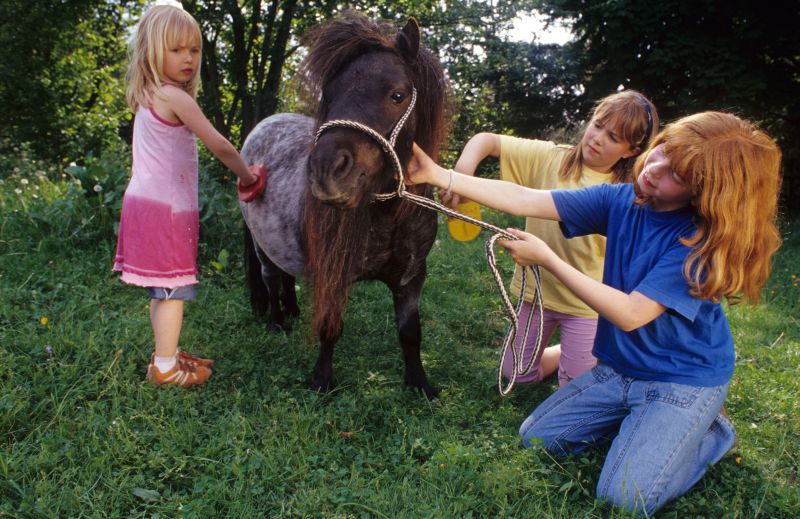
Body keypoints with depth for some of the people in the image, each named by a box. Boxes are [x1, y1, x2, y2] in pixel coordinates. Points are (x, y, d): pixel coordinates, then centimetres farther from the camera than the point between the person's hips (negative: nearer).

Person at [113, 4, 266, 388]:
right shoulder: (176, 97, -15)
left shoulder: (148, 96, 13)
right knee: (174, 289, -1)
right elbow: (219, 146, -14)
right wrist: (247, 176, 3)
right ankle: (165, 367, 8)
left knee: (162, 290, 17)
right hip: (166, 208, -9)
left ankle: (168, 354, 29)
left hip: (147, 201, 9)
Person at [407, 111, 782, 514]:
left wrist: (546, 259, -26)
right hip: (617, 368, 6)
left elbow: (630, 314, -28)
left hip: (683, 380, -6)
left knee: (622, 499, -15)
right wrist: (438, 175, -21)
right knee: (536, 437, 7)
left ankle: (712, 433, 9)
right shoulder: (621, 201, -9)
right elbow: (525, 200, -14)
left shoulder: (705, 240, -25)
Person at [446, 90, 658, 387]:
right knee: (517, 374, 17)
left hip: (586, 303, -2)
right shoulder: (548, 158, -9)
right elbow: (486, 140, -13)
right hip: (537, 289, 2)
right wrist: (462, 173, -30)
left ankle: (591, 353, 34)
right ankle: (569, 352, 42)